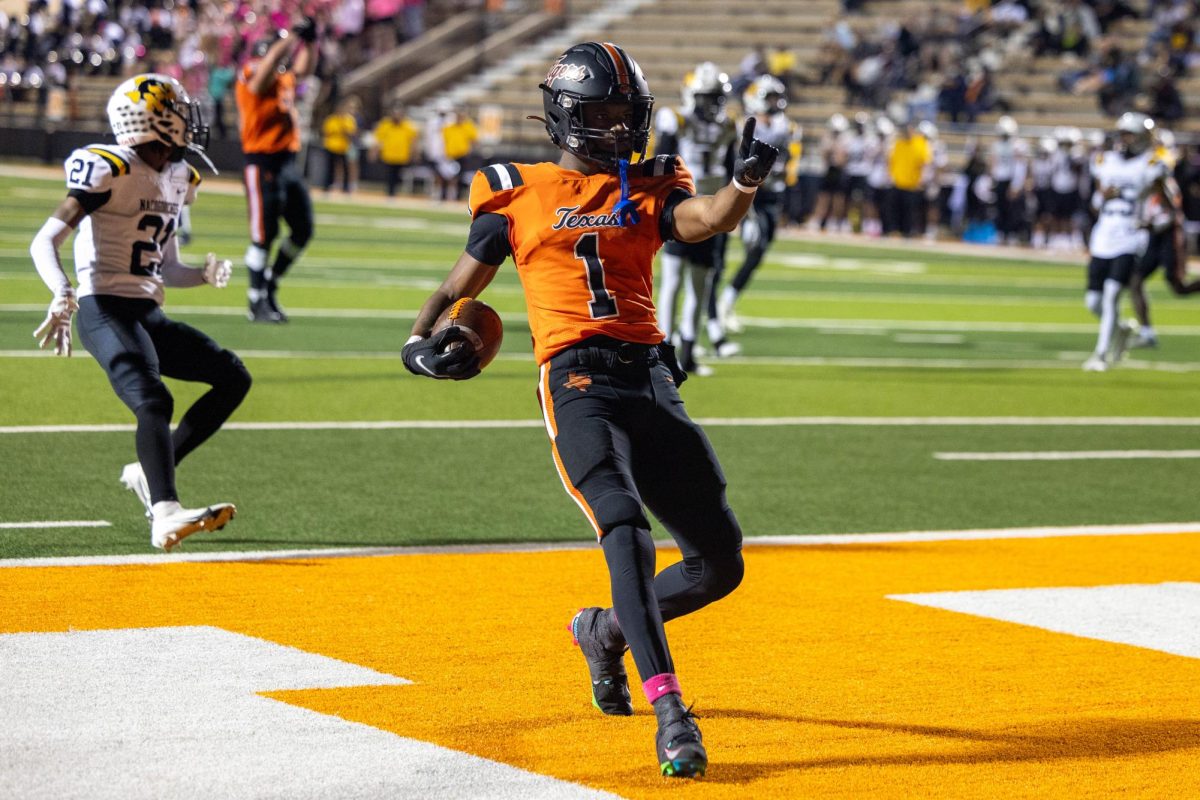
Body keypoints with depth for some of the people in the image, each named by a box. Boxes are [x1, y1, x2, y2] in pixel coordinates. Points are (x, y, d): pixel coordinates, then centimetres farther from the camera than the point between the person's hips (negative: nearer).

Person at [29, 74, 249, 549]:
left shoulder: (177, 179, 14)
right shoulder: (110, 171, -11)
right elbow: (45, 242, -17)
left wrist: (205, 274, 1)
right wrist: (62, 294, -35)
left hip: (149, 315, 9)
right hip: (106, 310, -9)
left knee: (233, 378, 5)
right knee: (153, 401, -27)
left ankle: (149, 473, 5)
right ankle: (165, 515, -38)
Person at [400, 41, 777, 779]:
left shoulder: (650, 189, 16)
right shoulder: (518, 194, 12)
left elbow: (708, 220, -5)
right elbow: (460, 286, 17)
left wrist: (745, 182, -27)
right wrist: (421, 339, -3)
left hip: (653, 383, 4)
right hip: (578, 384, -4)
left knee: (721, 564, 4)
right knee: (626, 531, -27)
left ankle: (607, 630, 31)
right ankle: (669, 711, -30)